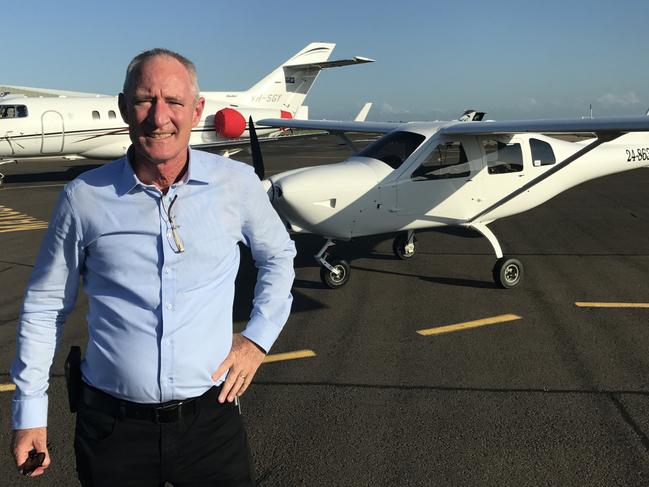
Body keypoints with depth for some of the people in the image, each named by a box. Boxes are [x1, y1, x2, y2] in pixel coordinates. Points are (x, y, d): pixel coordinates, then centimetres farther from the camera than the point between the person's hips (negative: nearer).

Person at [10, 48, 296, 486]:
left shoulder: (236, 184, -5)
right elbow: (45, 305, 5)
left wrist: (258, 338, 4)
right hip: (113, 427, 0)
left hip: (210, 417, 0)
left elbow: (278, 256, 13)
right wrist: (29, 412, 6)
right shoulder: (84, 197, -6)